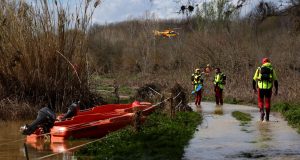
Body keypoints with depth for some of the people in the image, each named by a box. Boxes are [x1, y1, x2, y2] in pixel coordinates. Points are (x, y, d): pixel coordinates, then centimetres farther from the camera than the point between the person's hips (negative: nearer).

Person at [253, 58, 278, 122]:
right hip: (269, 88, 0)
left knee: (260, 101, 13)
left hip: (261, 87, 0)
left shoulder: (259, 69, 10)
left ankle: (262, 111, -14)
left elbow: (254, 79, 9)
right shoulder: (272, 69, 9)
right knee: (268, 102, 13)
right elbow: (275, 80, 5)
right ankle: (267, 117, 11)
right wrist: (276, 90, 10)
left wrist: (254, 88, 16)